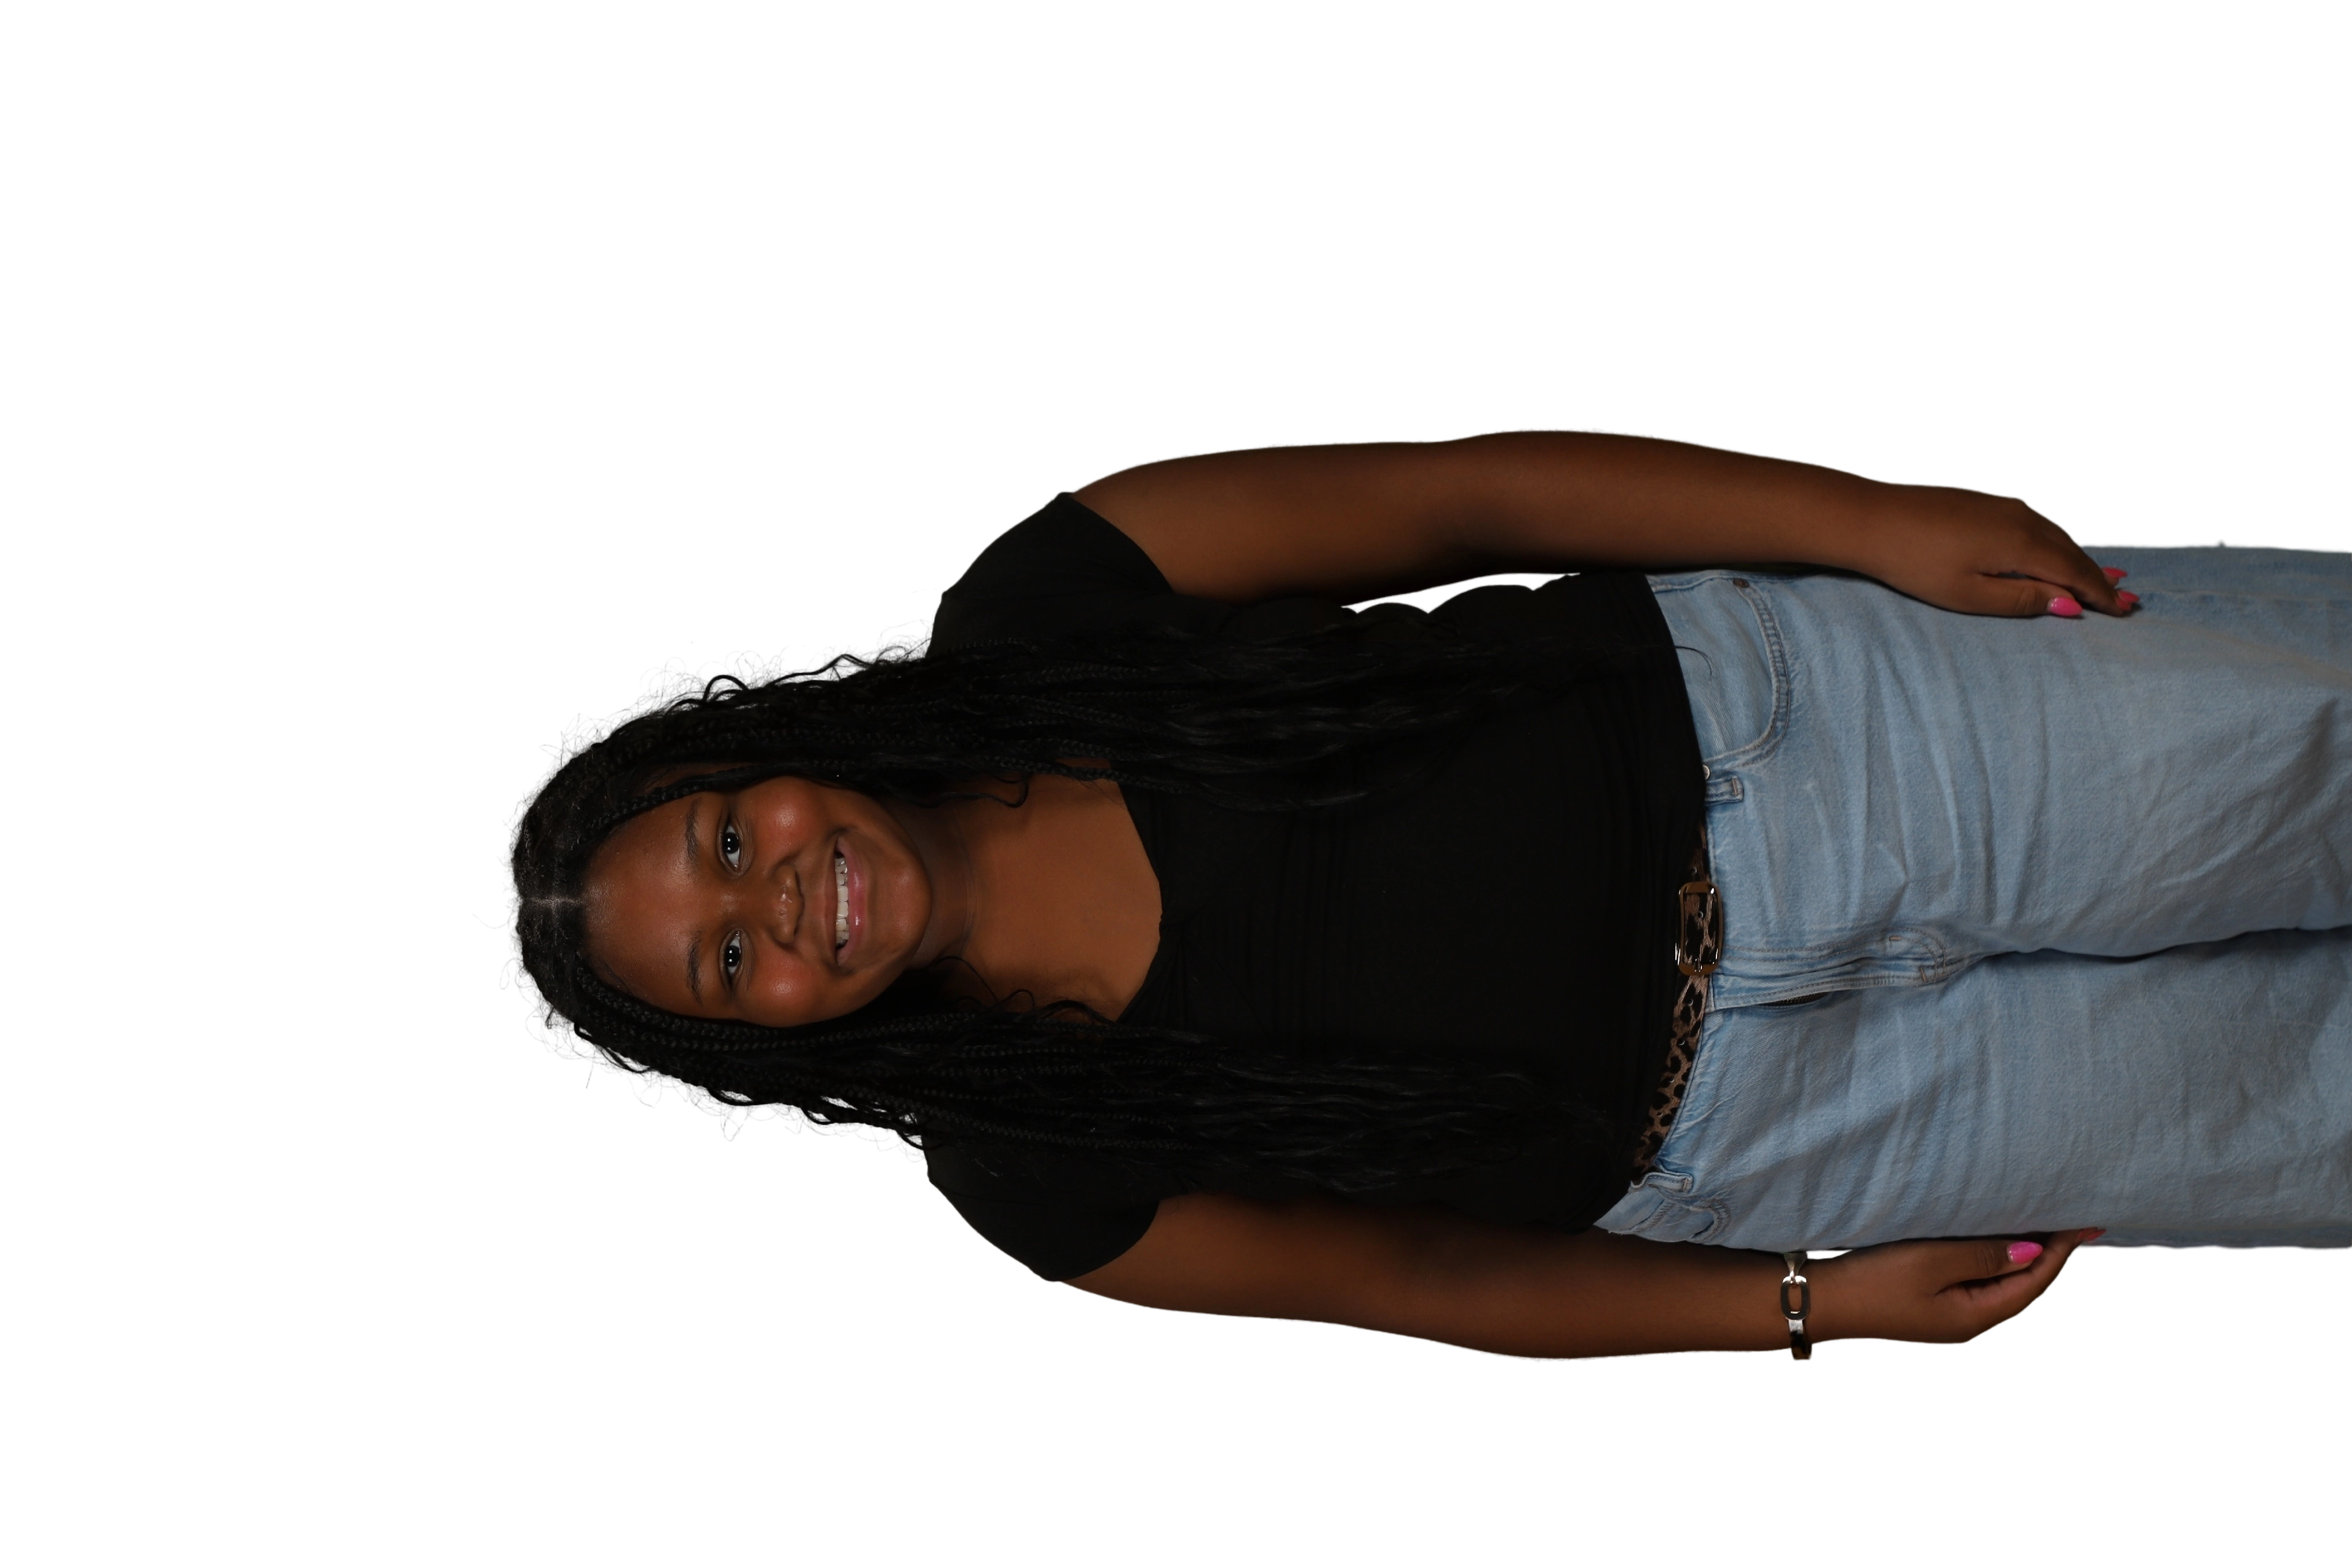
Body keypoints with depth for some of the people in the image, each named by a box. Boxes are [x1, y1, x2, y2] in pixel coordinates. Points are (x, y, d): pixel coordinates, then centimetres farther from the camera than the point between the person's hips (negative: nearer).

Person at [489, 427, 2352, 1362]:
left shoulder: (1041, 611, -15)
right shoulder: (1034, 1183, -11)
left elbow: (1450, 496, -11)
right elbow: (1408, 1274, -2)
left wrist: (1877, 520, -14)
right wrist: (1804, 1299, -7)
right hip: (1723, 1136, -1)